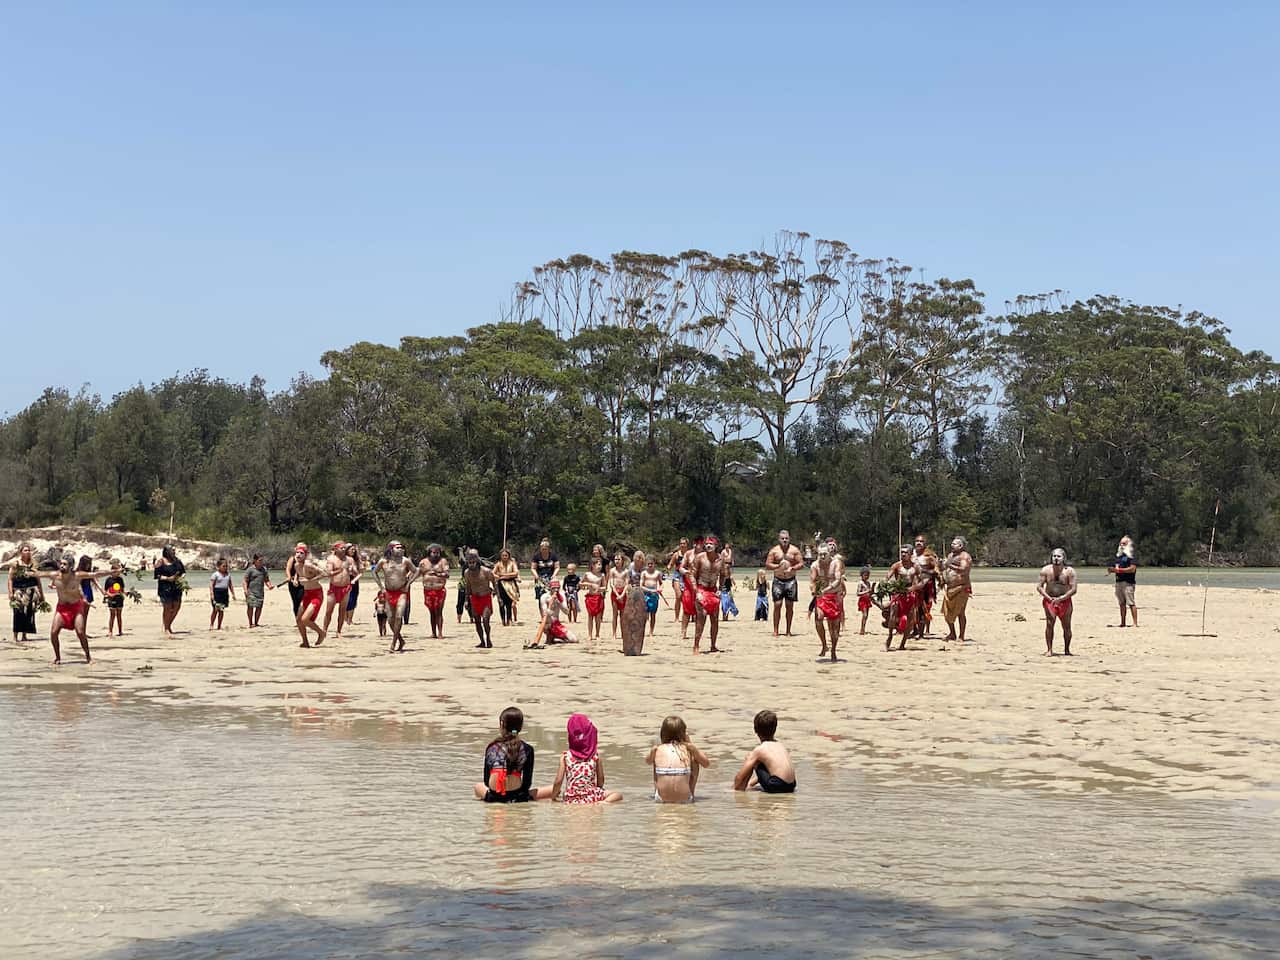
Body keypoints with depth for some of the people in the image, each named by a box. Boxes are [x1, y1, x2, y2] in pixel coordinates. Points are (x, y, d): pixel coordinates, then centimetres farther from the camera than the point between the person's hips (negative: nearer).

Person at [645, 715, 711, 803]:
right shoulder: (689, 748, 0)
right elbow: (707, 763, 20)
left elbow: (648, 761, 28)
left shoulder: (656, 750, 4)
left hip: (661, 799, 1)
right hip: (685, 799, -1)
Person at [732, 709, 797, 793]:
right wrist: (750, 783, 34)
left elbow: (740, 776, -1)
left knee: (749, 757, 5)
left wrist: (736, 789, 15)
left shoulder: (759, 750, -4)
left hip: (775, 787, -8)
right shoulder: (780, 746, 18)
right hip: (791, 786, 8)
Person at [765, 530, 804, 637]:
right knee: (777, 605, -6)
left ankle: (788, 631, 10)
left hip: (791, 580, 1)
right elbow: (767, 565, 0)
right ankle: (775, 630, -2)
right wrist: (778, 566, -16)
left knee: (790, 606, 3)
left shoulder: (795, 550, 5)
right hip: (778, 580, -1)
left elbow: (801, 564, 2)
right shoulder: (774, 551, 3)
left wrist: (792, 568, -15)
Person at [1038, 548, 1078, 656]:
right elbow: (1039, 587, -3)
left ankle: (1067, 650, 20)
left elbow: (1073, 590, -10)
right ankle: (1049, 650, -13)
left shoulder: (1070, 571, -8)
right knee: (1049, 623, -16)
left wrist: (1061, 598, -20)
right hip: (1049, 600, 0)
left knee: (1066, 626, 3)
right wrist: (1049, 598, -16)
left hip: (1065, 601, 0)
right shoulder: (1046, 570, -5)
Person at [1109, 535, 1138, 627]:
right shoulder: (1118, 555, 20)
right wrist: (1111, 569, 3)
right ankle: (1122, 622, 15)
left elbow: (1132, 569, -15)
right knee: (1122, 603, 11)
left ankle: (1135, 623, -12)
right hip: (1118, 582, 8)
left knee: (1131, 603, -11)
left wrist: (1119, 570, -18)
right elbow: (1116, 567, 26)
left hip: (1128, 582, -8)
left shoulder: (1131, 555, -5)